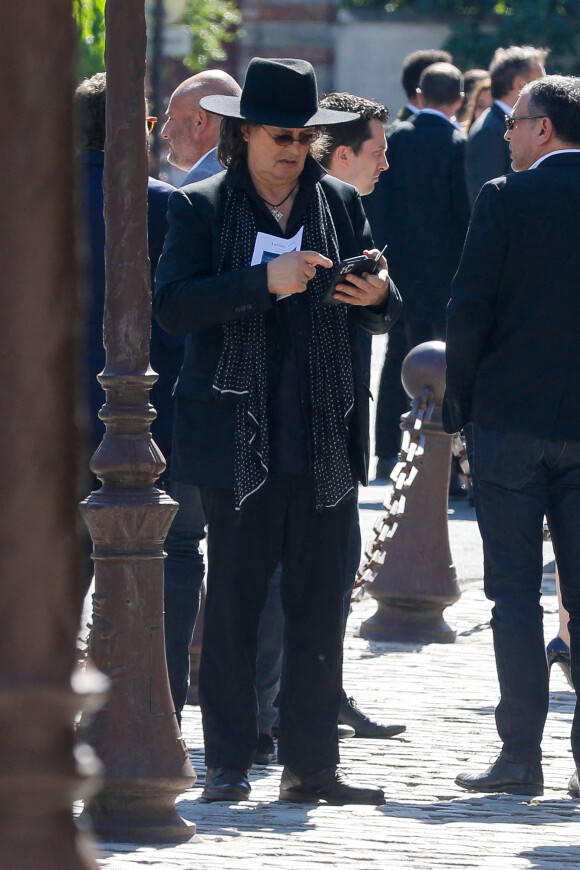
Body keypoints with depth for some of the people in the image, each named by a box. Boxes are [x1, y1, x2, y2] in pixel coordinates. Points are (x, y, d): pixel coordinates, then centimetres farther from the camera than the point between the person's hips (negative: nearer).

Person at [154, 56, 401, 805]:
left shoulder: (339, 205, 12)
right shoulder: (199, 208, 1)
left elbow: (383, 313, 15)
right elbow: (171, 306, -11)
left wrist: (378, 296, -9)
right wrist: (265, 281, -21)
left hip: (326, 436, 3)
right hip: (238, 437, -3)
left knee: (320, 604, 2)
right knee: (233, 602, 0)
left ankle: (311, 764, 7)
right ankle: (227, 764, 6)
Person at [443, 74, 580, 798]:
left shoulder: (507, 198, -7)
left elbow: (469, 309, -9)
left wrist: (458, 406, 2)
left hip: (509, 417, -3)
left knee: (514, 590, 1)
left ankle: (521, 753, -4)